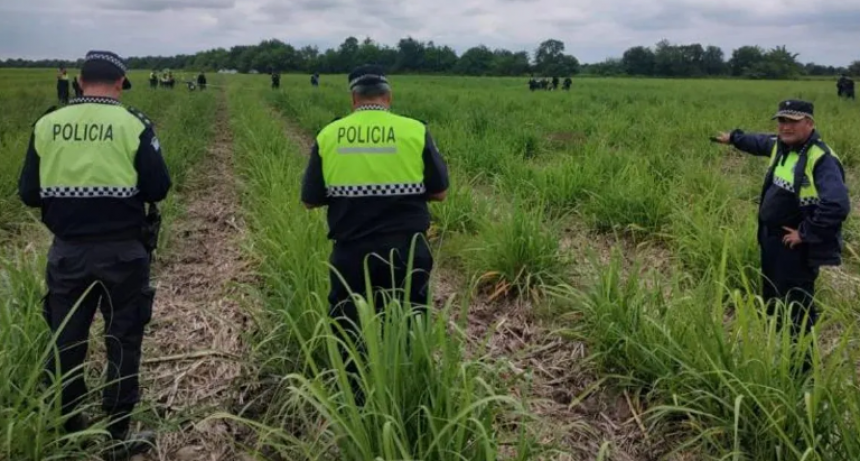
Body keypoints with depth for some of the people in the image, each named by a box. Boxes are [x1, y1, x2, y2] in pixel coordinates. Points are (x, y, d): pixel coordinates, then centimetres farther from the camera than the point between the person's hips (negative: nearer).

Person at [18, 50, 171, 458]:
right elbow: (158, 189, -9)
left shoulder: (47, 125, 0)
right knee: (122, 341, 9)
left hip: (67, 251, 3)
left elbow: (29, 193, 3)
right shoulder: (133, 125, -8)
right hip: (122, 252, -3)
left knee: (66, 340, 15)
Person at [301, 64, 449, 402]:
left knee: (350, 333, 17)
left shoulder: (328, 136, -1)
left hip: (350, 254, 1)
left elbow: (310, 200, 4)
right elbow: (439, 192, 1)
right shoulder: (415, 131, -5)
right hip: (405, 252, -1)